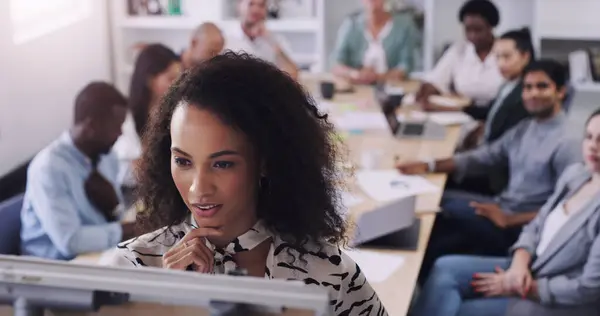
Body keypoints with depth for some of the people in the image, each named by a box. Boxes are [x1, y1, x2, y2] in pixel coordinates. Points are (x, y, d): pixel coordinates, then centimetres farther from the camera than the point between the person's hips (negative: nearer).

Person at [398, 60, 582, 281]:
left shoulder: (566, 142, -17)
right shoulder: (524, 128, 9)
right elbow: (484, 157, 12)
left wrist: (509, 220, -24)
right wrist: (429, 166, 1)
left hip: (524, 227, -8)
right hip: (502, 206, 8)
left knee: (451, 210, -23)